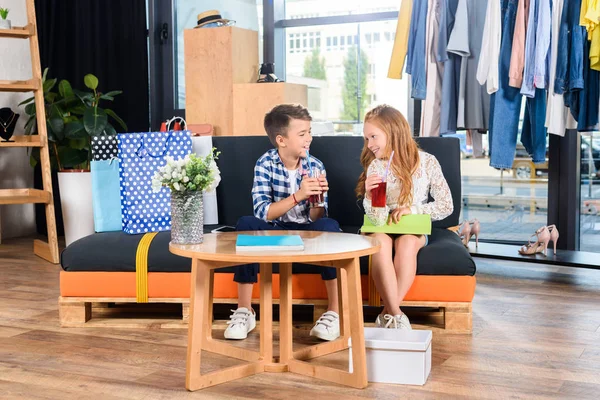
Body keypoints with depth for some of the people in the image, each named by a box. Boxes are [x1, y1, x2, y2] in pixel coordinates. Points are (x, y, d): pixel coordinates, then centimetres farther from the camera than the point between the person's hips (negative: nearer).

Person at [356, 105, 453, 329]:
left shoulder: (426, 162, -7)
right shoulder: (375, 166, -9)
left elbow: (446, 206, -2)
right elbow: (377, 220, -19)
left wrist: (413, 209, -13)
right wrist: (370, 195, -38)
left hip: (413, 229, 0)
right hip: (382, 228, 0)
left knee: (407, 243, -34)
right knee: (380, 241, -34)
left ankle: (388, 314, -29)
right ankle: (396, 314, -36)